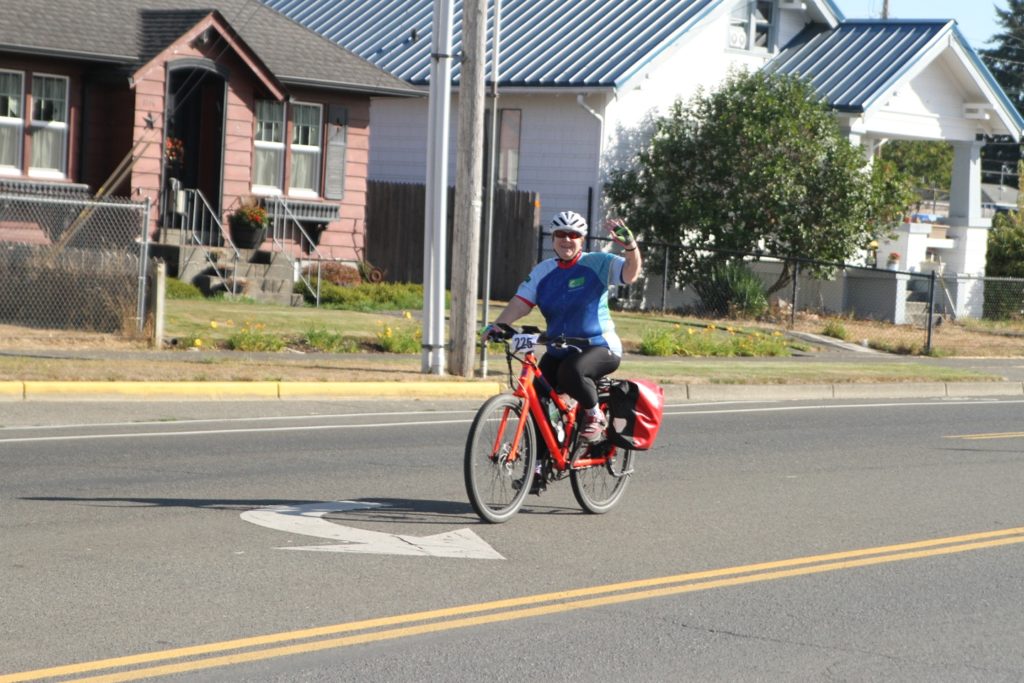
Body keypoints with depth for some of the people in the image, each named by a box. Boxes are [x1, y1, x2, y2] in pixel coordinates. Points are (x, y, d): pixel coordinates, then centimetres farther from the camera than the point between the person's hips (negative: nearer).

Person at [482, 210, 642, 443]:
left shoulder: (596, 264, -7)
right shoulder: (543, 271, 6)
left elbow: (631, 273, -23)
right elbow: (521, 302, -4)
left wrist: (629, 244, -43)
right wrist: (495, 326, -21)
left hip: (599, 347, -5)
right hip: (558, 351, 5)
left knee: (572, 372, -36)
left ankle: (594, 415, -9)